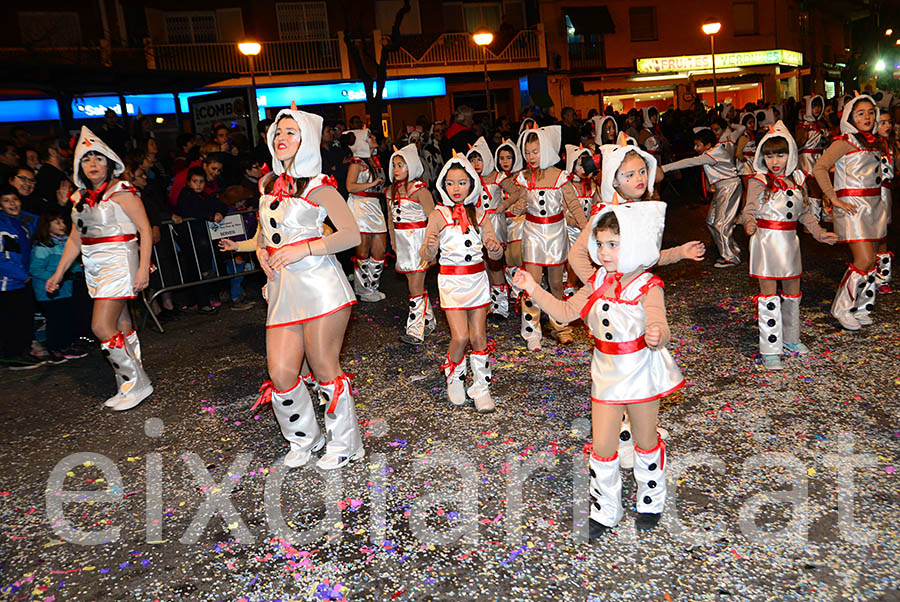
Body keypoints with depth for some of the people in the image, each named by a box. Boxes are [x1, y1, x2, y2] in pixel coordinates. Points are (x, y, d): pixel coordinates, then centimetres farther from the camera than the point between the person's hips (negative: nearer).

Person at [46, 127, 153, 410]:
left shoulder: (121, 191, -8)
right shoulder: (80, 197, 13)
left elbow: (145, 230, -11)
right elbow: (75, 238, 20)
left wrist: (143, 268, -18)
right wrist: (59, 273, 20)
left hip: (118, 262, -7)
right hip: (94, 267, 7)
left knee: (101, 326, -13)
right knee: (121, 326, 10)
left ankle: (137, 383, 0)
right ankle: (130, 386, 16)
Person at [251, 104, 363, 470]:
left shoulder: (318, 186, -3)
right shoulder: (267, 183, 16)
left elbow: (352, 235, -7)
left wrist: (305, 249, -16)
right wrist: (262, 252, 6)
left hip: (319, 284, -5)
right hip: (283, 288, 6)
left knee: (324, 368, 1)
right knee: (281, 373, 1)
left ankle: (344, 444, 22)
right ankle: (303, 440, 27)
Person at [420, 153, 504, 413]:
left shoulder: (479, 214, 5)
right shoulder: (438, 215, -4)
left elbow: (495, 254, 3)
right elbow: (427, 257, -7)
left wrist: (495, 248, -20)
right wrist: (431, 247, -30)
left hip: (477, 278, 3)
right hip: (451, 280, -3)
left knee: (479, 337, 3)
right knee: (460, 336, -8)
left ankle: (481, 387, 18)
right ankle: (454, 378, 19)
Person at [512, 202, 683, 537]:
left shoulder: (647, 287, -17)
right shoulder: (596, 283, -1)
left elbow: (658, 327, -29)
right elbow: (565, 313, 3)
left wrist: (658, 336, -53)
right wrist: (533, 289, -5)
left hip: (641, 373, -3)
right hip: (606, 374, 4)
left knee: (645, 440, 17)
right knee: (602, 445, 5)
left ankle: (651, 501, 41)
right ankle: (605, 510, 24)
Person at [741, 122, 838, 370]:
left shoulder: (797, 179, 8)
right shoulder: (758, 181, -8)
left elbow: (804, 212, 16)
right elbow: (749, 210, -14)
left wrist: (819, 233, 13)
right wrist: (749, 223, -35)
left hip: (789, 241, 6)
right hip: (766, 241, -5)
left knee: (792, 292, 15)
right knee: (769, 295, -3)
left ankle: (790, 339, 34)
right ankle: (770, 349, 3)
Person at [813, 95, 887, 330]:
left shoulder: (872, 142, 15)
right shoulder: (846, 141, -8)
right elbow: (819, 168, -19)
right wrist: (834, 199, -19)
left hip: (874, 205, 8)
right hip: (853, 206, -7)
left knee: (869, 261, 7)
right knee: (865, 261, -13)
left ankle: (861, 307, 18)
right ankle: (842, 308, 1)